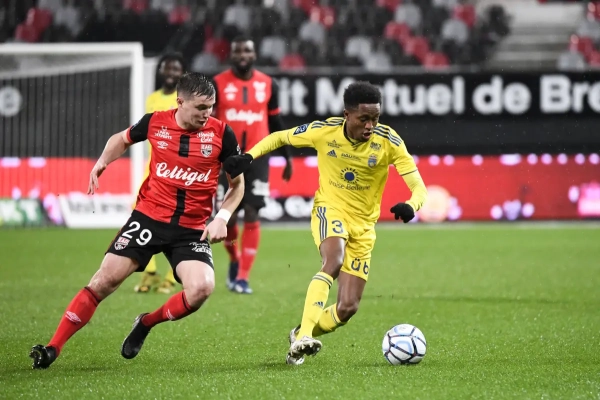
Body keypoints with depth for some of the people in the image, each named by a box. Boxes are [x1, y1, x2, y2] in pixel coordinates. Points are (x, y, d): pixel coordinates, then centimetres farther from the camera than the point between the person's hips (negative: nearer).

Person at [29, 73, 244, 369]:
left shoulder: (221, 133, -7)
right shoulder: (155, 123, -4)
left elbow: (237, 183, 6)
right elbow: (122, 139, 20)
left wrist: (222, 217, -8)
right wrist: (102, 162, 3)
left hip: (193, 229, 0)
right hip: (148, 217, 0)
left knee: (201, 288, -24)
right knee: (104, 281, -8)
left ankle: (146, 324, 6)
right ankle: (52, 348, 0)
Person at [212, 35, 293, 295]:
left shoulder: (268, 85, 5)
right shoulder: (217, 85, -2)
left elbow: (276, 123, 14)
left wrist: (287, 157, 15)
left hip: (257, 157, 1)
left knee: (252, 216, -6)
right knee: (228, 217, 1)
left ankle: (242, 277, -3)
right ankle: (234, 261, 31)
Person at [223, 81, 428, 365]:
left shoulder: (388, 141, -18)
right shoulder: (324, 131, -16)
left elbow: (418, 187, -21)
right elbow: (279, 138, 2)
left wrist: (411, 206, -44)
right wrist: (248, 157, -15)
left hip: (363, 225, 2)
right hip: (329, 210, -2)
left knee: (347, 309, -3)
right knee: (334, 262, -36)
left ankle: (300, 337, 25)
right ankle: (304, 334, -39)